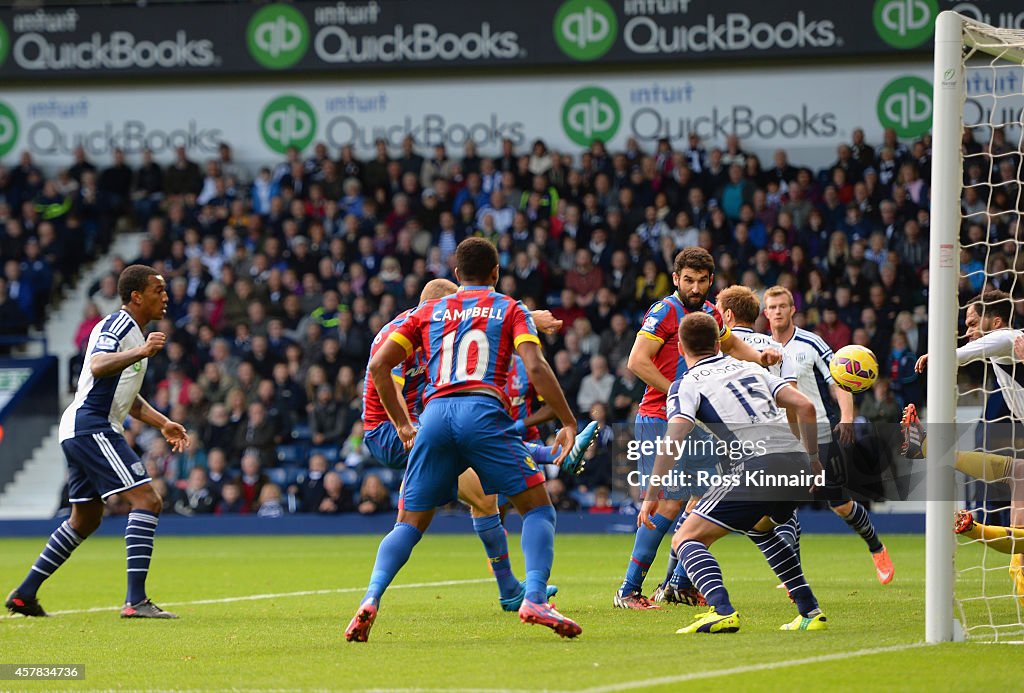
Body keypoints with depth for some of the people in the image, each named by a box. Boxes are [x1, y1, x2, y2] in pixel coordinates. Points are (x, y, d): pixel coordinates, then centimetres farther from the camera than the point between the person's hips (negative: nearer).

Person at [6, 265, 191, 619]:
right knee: (147, 500, -17)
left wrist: (163, 423, 25)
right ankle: (136, 600, -24)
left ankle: (24, 594, 25)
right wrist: (140, 352, -45)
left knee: (85, 519, 20)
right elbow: (98, 365, -31)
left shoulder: (132, 332, 21)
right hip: (92, 428, -11)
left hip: (81, 431, 11)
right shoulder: (116, 325, -11)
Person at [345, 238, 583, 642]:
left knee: (410, 523, 11)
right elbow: (535, 368, -2)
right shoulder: (510, 310, 15)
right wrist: (568, 422, 2)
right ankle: (534, 600, -14)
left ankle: (371, 599, -12)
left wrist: (402, 425, 24)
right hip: (483, 411, -3)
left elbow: (379, 365, 17)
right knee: (538, 508, 6)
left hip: (435, 413, 3)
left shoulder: (428, 311, 23)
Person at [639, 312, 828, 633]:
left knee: (687, 539, 2)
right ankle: (811, 612, 26)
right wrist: (813, 460, 25)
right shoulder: (750, 369, 26)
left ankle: (722, 612, -24)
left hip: (756, 465, -6)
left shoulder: (687, 383, 10)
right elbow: (805, 406, 17)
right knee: (759, 528, 35)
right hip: (797, 465, 6)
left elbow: (674, 438, -7)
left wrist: (651, 497, -6)